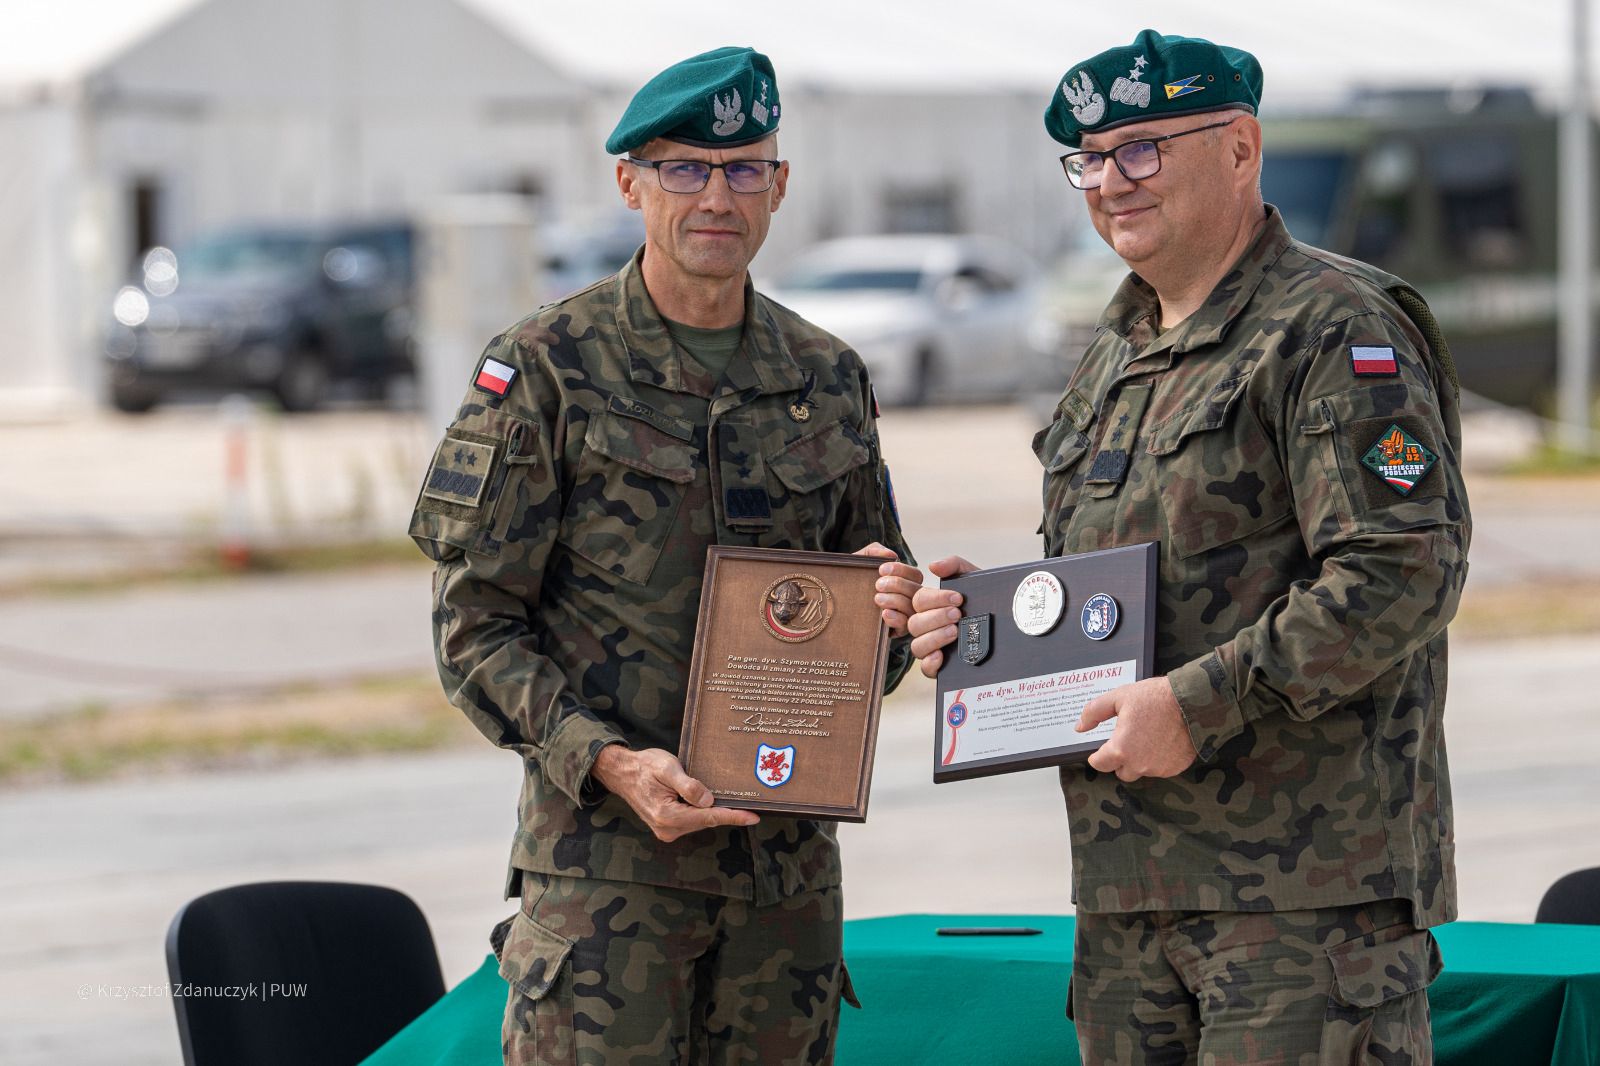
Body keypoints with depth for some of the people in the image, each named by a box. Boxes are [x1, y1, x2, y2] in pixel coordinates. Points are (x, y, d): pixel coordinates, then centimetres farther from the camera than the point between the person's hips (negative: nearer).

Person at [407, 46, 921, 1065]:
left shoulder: (830, 378, 11)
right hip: (605, 857, -4)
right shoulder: (546, 369, -3)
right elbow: (475, 626, -5)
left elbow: (877, 582, 22)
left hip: (789, 860, 4)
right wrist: (610, 764, -18)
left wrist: (888, 612, -4)